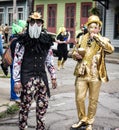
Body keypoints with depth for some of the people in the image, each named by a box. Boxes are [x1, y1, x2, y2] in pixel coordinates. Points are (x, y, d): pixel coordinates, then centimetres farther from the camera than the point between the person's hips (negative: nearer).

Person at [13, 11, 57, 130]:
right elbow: (16, 62, -8)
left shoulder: (46, 40, 7)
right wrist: (17, 81, -13)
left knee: (43, 104, 10)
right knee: (25, 105, 0)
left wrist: (53, 76, 14)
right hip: (27, 78, -5)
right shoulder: (23, 41, -7)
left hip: (42, 77, 5)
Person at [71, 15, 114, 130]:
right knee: (79, 98, 4)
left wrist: (97, 38, -25)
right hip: (82, 74, 3)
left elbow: (110, 49, -23)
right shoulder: (83, 39, 9)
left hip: (95, 75, -2)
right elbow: (74, 52, 19)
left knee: (93, 100, 7)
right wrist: (76, 54, -5)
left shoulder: (103, 40, -1)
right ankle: (82, 119, 25)